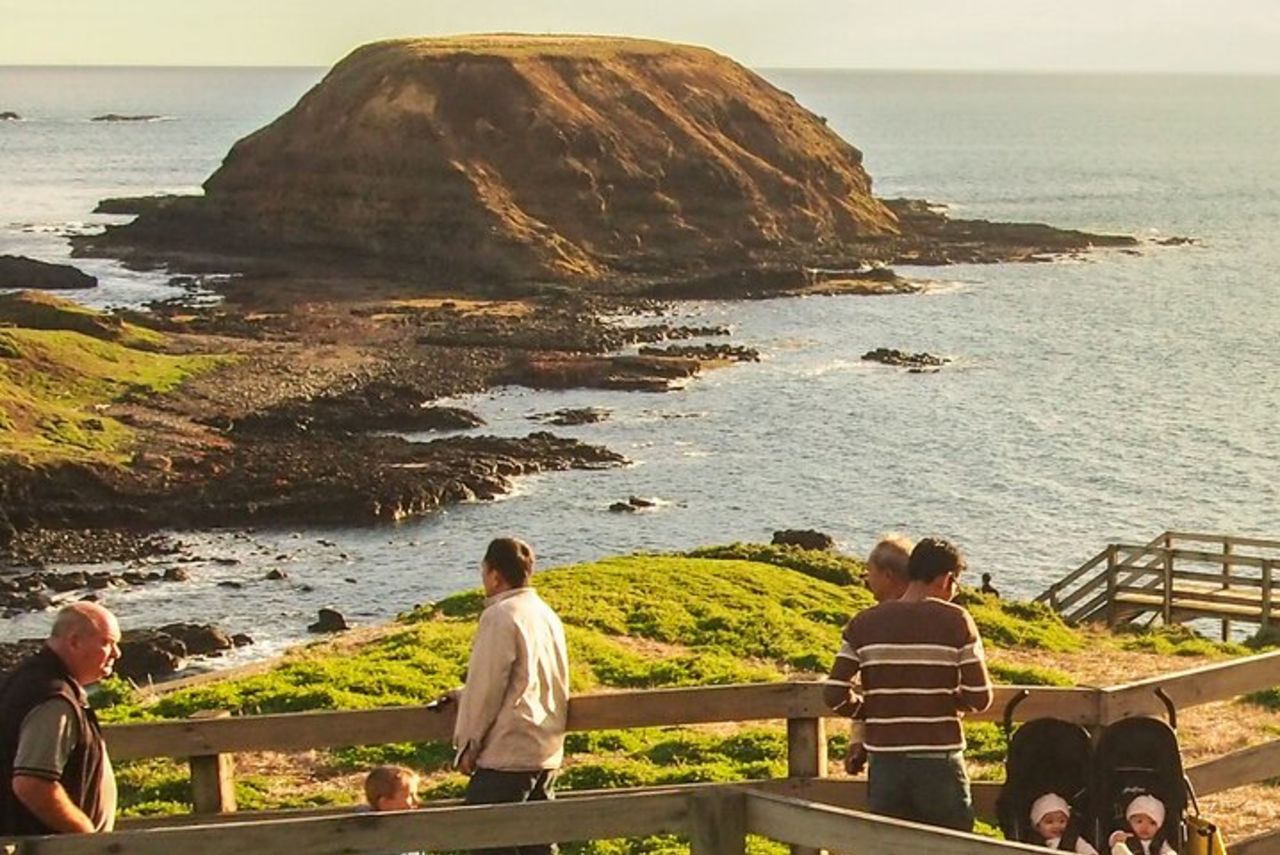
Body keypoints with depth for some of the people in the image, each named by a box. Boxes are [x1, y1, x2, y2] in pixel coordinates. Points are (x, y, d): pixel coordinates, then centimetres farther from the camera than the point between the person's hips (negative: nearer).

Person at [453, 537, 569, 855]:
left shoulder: (501, 616, -14)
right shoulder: (546, 614, 13)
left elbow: (487, 688, -15)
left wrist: (468, 744, -5)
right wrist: (461, 696, 26)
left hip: (508, 753, -9)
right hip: (547, 752, 9)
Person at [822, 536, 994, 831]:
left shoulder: (864, 623, 2)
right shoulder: (955, 622, -6)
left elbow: (835, 695, -4)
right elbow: (980, 698, -8)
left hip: (885, 764, 3)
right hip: (938, 763, -3)